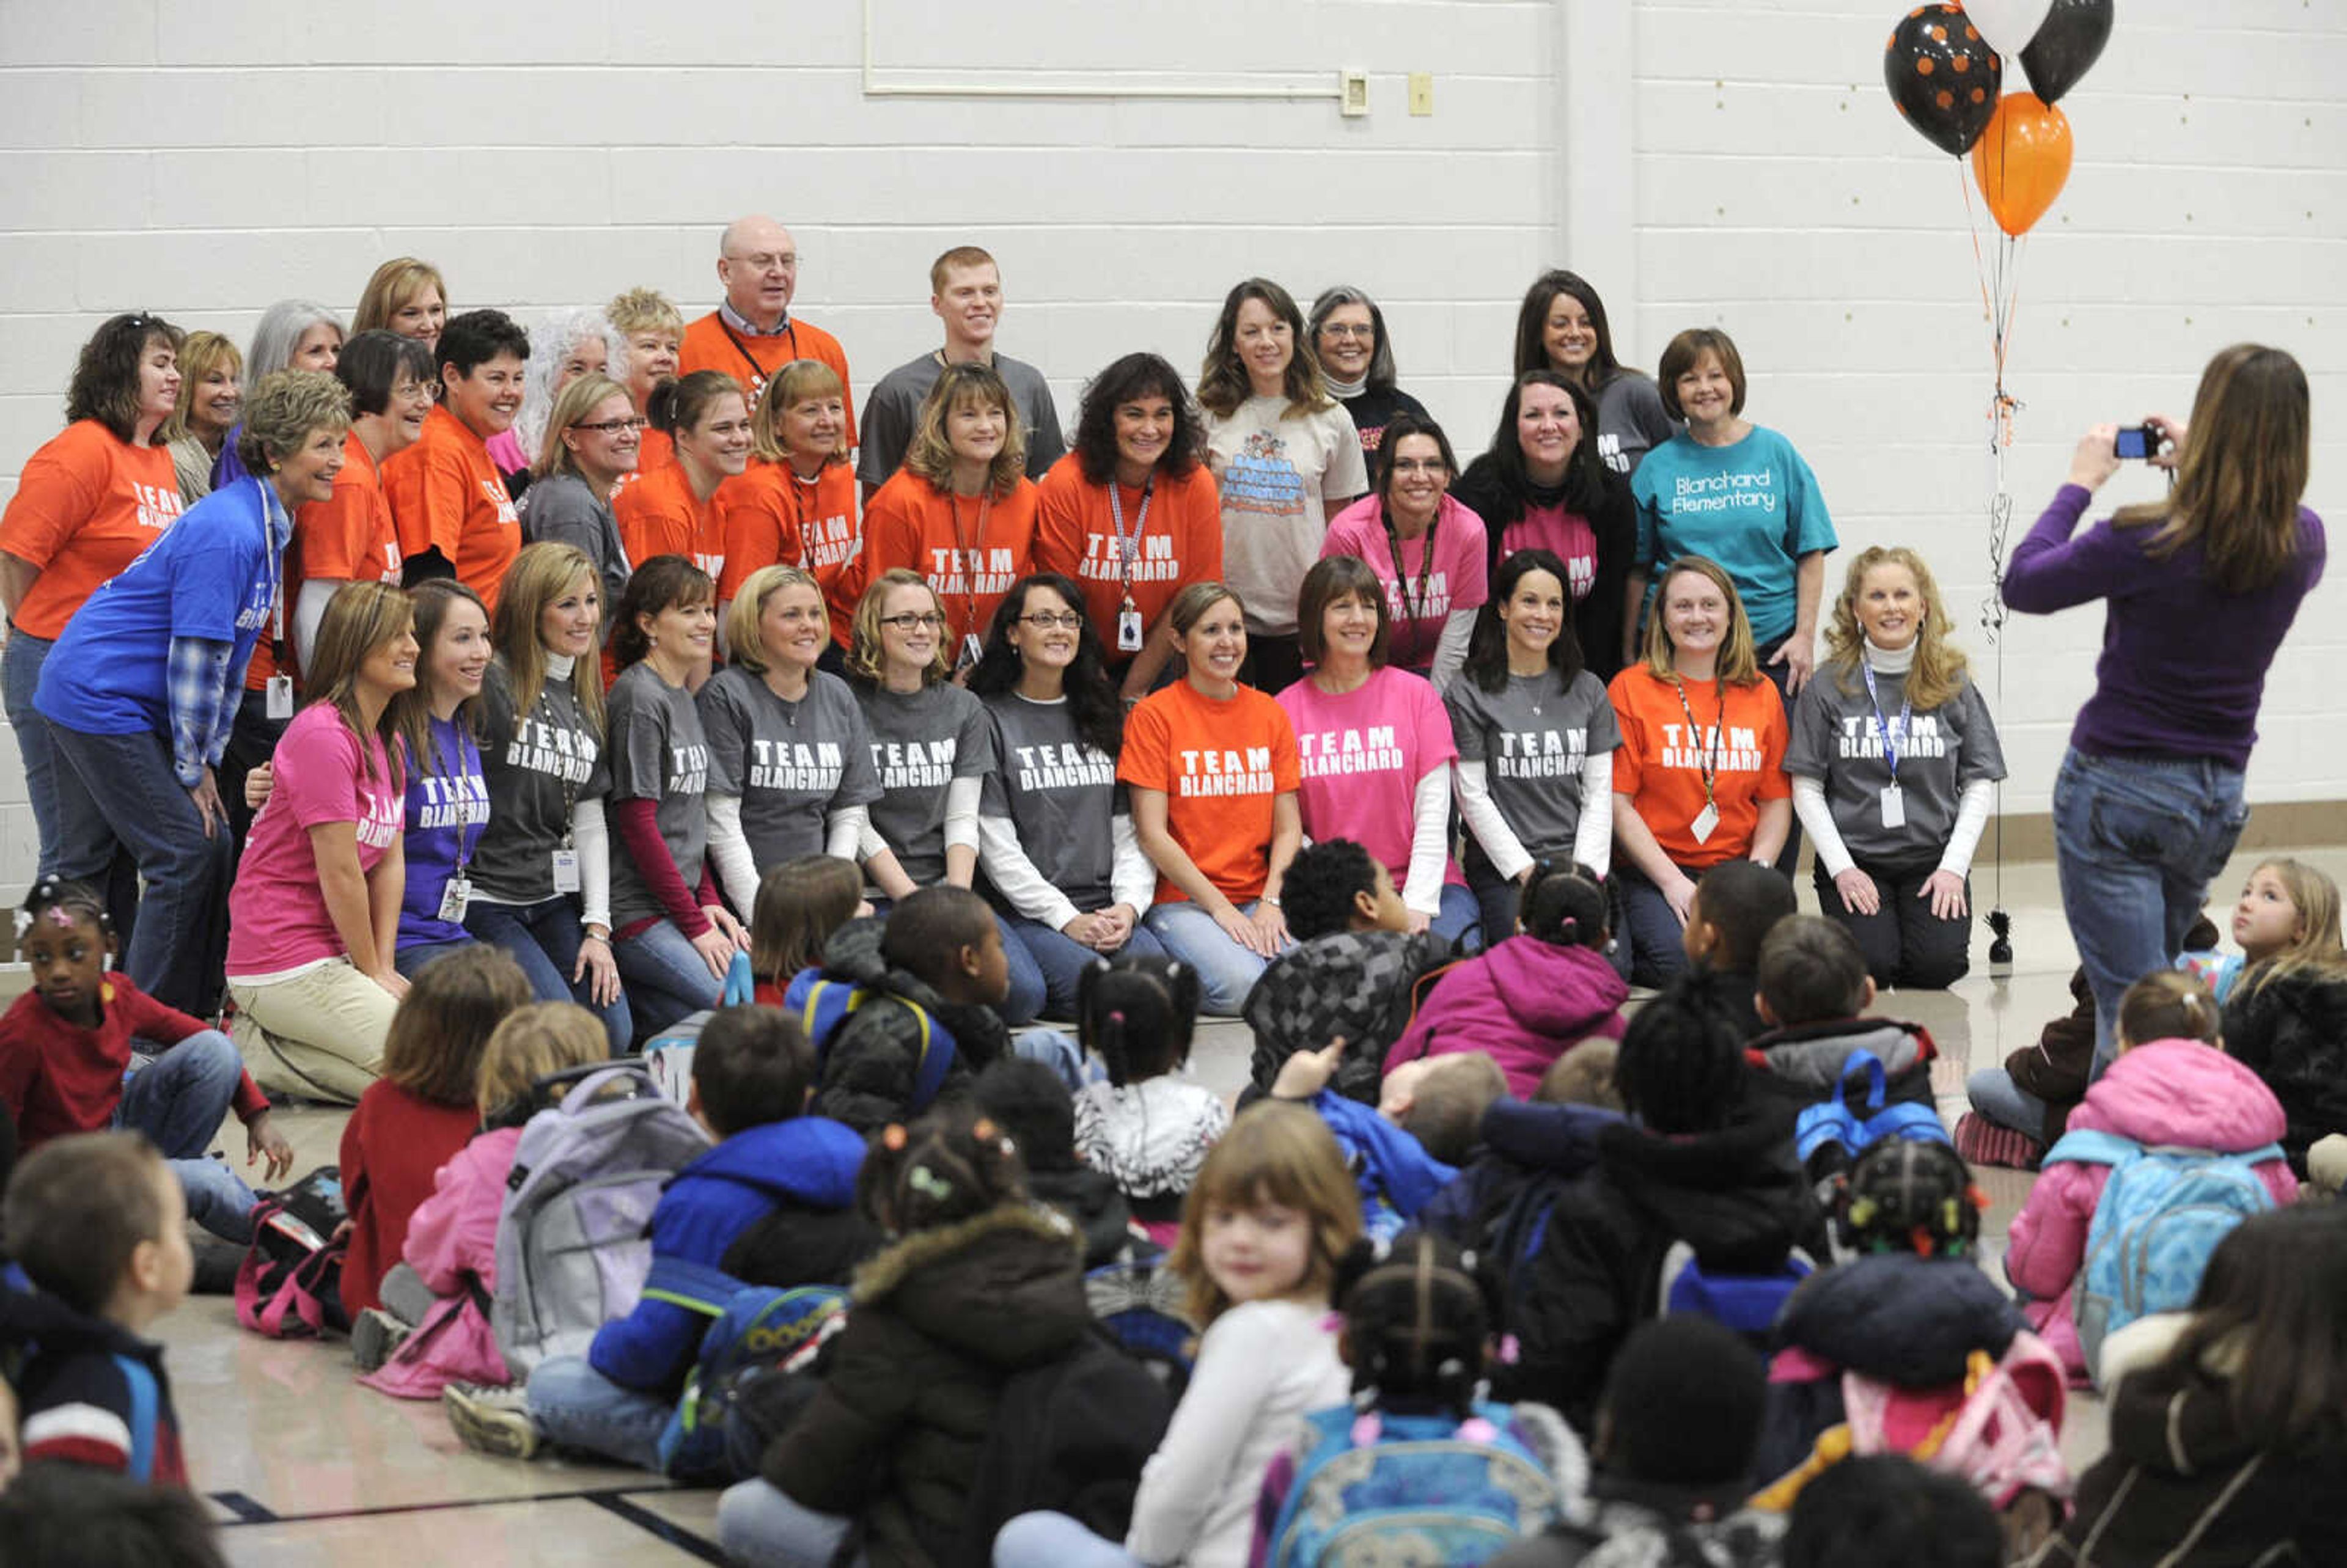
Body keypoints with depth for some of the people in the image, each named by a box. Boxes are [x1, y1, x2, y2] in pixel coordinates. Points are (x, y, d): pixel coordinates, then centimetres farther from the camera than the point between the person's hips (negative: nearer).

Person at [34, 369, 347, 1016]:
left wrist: (206, 762, 10)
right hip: (101, 699, -10)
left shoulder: (271, 525, 8)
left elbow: (234, 655, 13)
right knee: (187, 854, -9)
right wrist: (192, 770, -12)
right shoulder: (228, 532, -23)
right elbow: (197, 660, -20)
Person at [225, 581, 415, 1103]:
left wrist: (385, 967, 0)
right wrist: (372, 972, -5)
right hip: (284, 963, -10)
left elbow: (391, 862, 11)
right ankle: (256, 1055, -5)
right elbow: (340, 875, -15)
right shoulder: (323, 735, -17)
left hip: (335, 954, 10)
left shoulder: (387, 741, 14)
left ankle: (263, 1042, 7)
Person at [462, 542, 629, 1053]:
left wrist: (598, 929, 6)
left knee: (614, 1034, -6)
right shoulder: (491, 683, -8)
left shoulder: (587, 699, 15)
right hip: (483, 895, -7)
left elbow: (590, 822, 14)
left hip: (556, 898, 7)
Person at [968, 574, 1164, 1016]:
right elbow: (996, 845, -4)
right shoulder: (989, 719, 3)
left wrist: (1128, 905, -2)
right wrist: (1066, 919, -11)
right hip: (1026, 914, -5)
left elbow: (1130, 829, 16)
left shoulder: (1103, 717, 20)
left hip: (1109, 910, 5)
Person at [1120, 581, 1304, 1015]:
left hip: (1259, 900, 4)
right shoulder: (1154, 715, -2)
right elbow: (1152, 834, -7)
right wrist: (1219, 908, -13)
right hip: (1182, 899, -4)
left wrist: (1270, 903, -9)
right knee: (1238, 985, -32)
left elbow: (1288, 828, 9)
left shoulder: (1270, 714, 11)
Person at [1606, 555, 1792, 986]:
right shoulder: (1632, 688, 1)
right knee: (1682, 959, -28)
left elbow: (1777, 800, 11)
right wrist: (1672, 882, -14)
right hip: (1652, 873, -2)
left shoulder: (1761, 693, 12)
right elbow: (1617, 804, -4)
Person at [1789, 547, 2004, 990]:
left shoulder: (1952, 684, 5)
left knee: (1937, 966, -23)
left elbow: (1979, 784, 6)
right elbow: (1807, 789, 0)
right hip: (1854, 857, -1)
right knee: (1870, 968, -23)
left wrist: (1954, 867, -6)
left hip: (1933, 857, 1)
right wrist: (1842, 868, -10)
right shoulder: (1828, 687, 0)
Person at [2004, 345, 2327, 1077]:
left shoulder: (2148, 540, -22)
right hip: (2217, 797, 6)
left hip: (2117, 786, -6)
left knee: (2132, 1013, -5)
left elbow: (2022, 584, -7)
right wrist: (2200, 474, 15)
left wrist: (2080, 484, 2)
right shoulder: (2303, 542, -5)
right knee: (2151, 982, 25)